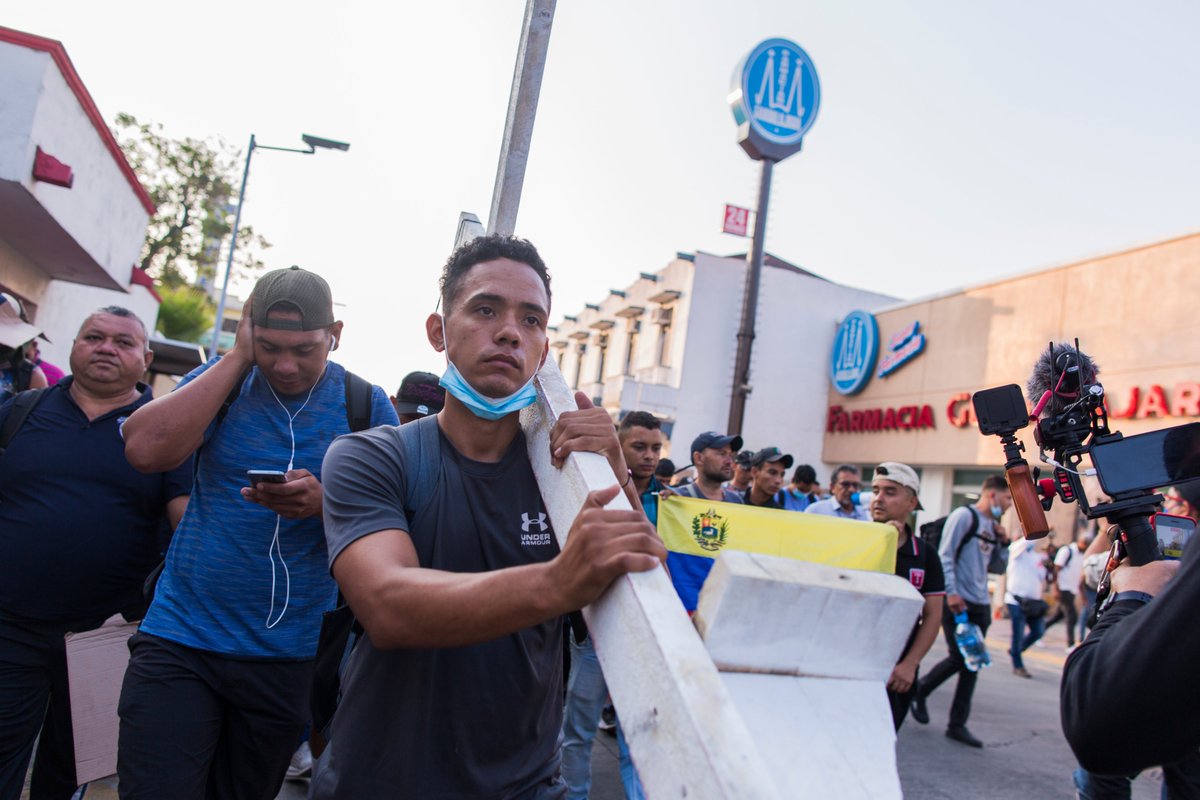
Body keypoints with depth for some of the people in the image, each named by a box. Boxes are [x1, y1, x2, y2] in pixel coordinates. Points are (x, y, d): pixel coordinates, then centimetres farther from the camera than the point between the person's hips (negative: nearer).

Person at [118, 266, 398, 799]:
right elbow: (146, 449, -18)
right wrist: (238, 358, -15)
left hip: (290, 655, 1)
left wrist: (324, 505, -25)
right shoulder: (222, 379, 1)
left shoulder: (368, 405, -2)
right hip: (180, 639, 0)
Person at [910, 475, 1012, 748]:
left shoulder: (992, 525, 16)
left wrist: (1000, 541, 6)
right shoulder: (964, 516, -8)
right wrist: (951, 592, -20)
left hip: (980, 604, 8)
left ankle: (957, 724, 12)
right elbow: (945, 556, -13)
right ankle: (919, 690, 18)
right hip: (957, 601, -8)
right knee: (959, 658, -8)